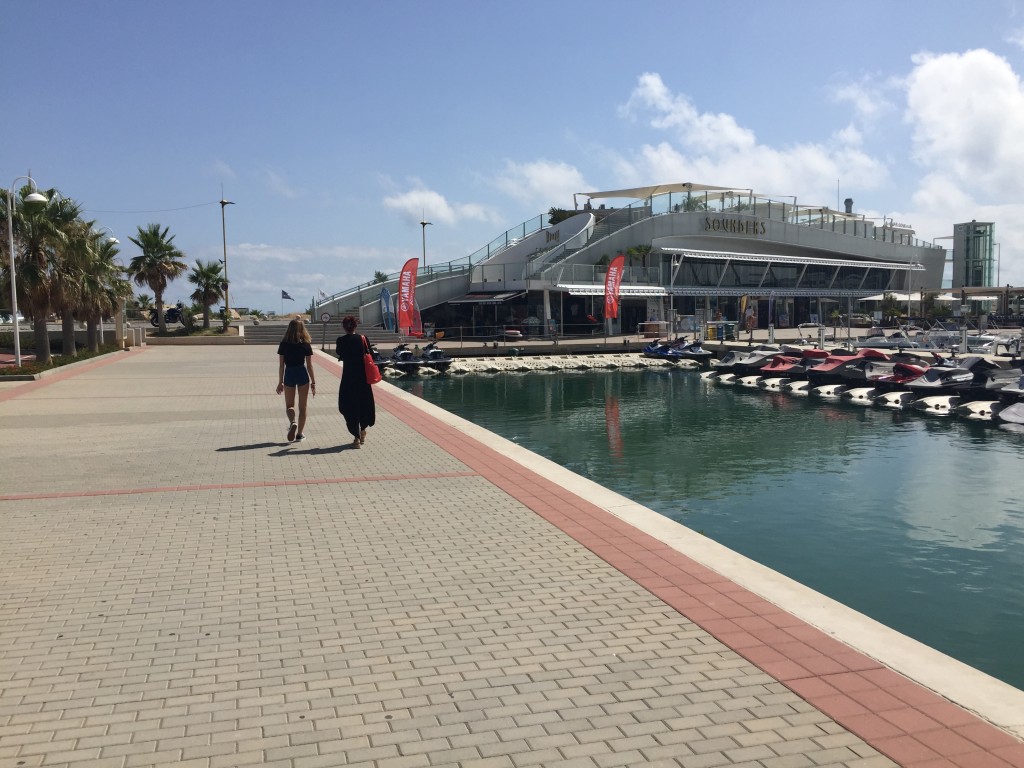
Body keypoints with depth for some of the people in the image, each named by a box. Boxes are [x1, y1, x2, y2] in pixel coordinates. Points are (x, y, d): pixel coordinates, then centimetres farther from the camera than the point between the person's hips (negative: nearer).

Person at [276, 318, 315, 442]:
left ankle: (292, 423, -18)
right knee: (302, 407, 11)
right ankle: (299, 434, 15)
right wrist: (313, 382, 3)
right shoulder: (305, 345, -6)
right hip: (302, 375, 0)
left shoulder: (283, 345, -3)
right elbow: (309, 365, -4)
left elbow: (281, 365, -1)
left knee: (289, 405, 13)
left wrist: (280, 382, 8)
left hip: (289, 375, 1)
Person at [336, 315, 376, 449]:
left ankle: (357, 437, 0)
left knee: (349, 405, 4)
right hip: (363, 376, 2)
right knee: (364, 402, 20)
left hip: (348, 376, -2)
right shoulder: (362, 338, -4)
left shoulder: (341, 340, -7)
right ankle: (363, 429, 36)